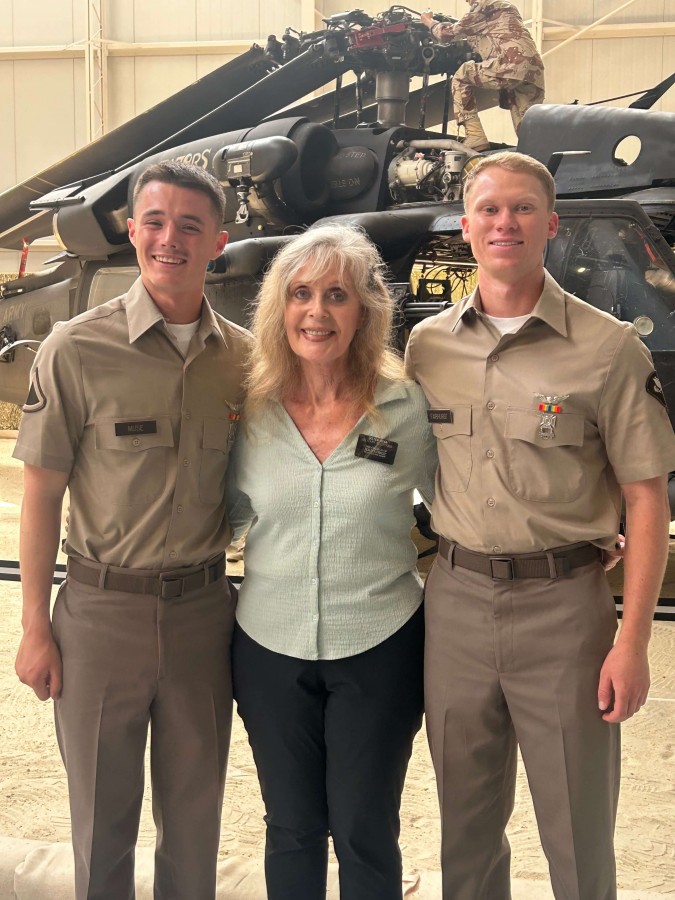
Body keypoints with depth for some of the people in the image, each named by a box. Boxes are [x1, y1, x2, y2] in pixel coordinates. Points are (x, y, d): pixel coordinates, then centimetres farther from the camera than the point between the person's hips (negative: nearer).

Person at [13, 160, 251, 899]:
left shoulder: (243, 357, 0)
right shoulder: (77, 350, -10)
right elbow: (41, 493, -6)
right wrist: (35, 628, -5)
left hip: (203, 607, 3)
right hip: (102, 608, -2)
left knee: (196, 810, 16)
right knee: (102, 811, 13)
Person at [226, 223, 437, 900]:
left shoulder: (406, 407, -8)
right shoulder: (252, 410, -3)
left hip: (378, 649, -2)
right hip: (271, 648, 2)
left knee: (364, 835, 12)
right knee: (291, 831, 17)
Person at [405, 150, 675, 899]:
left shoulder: (608, 347, -5)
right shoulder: (426, 345, 5)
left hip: (563, 604, -3)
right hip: (454, 599, 3)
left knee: (579, 836, 8)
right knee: (466, 825, 17)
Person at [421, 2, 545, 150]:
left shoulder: (484, 4, 10)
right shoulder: (505, 6, 34)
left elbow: (450, 34, 15)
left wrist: (430, 22, 33)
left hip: (513, 67, -8)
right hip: (534, 71, 8)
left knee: (461, 77, 9)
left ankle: (475, 138, -2)